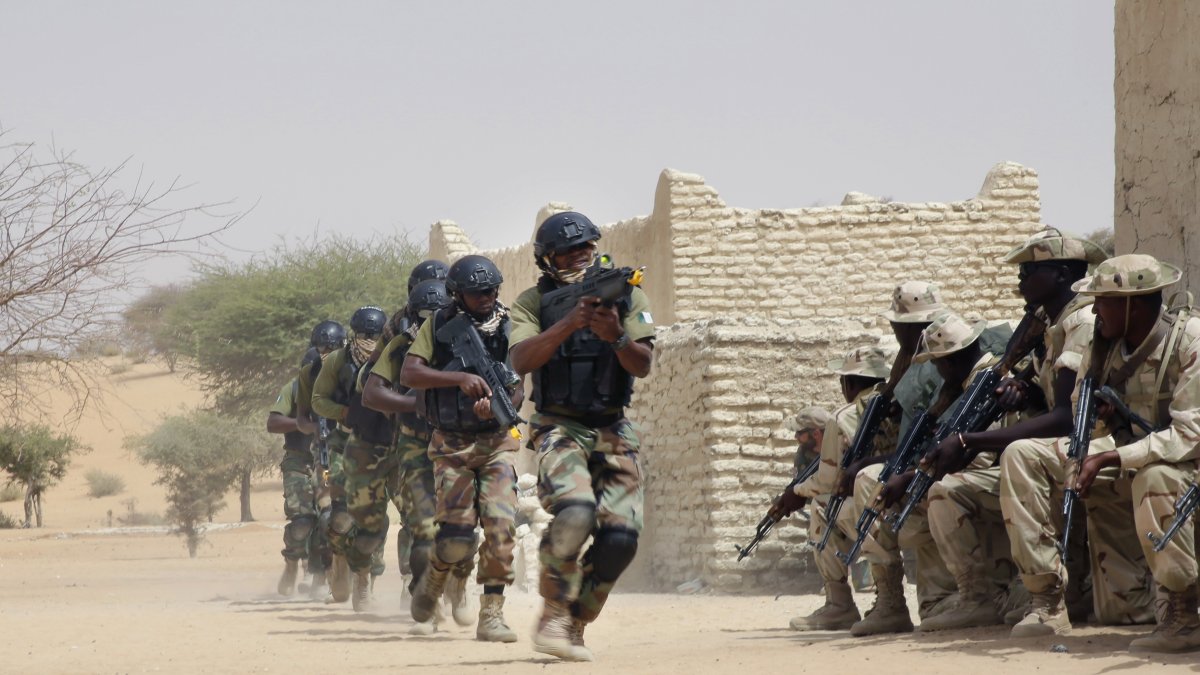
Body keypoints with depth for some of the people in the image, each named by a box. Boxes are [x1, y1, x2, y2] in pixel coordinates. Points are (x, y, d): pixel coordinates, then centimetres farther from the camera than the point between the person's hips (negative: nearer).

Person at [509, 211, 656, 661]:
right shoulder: (534, 302, 1)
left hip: (612, 432, 3)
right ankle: (553, 617, -16)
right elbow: (521, 361, -16)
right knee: (574, 513, -29)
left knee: (619, 538, -8)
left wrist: (617, 337, -25)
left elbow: (643, 365, -5)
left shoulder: (626, 297, 5)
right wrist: (568, 324, -28)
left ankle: (575, 626, 11)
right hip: (559, 429, -3)